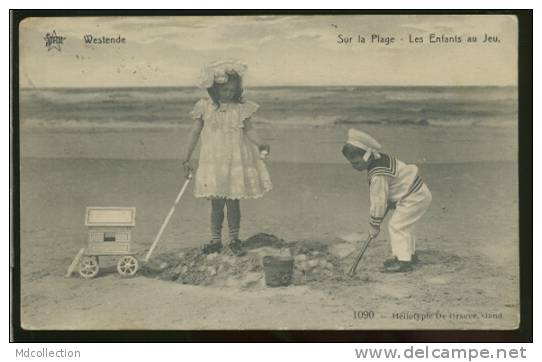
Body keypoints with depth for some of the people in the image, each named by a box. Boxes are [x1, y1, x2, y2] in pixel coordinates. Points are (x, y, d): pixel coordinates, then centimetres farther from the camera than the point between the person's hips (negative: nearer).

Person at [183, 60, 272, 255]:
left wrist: (260, 145, -19)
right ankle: (215, 240, 14)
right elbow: (195, 133, 4)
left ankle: (234, 239, 16)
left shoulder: (241, 108, 0)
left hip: (236, 161, 0)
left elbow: (248, 130, 2)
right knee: (216, 202, 2)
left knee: (233, 201, 2)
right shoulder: (205, 107, -2)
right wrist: (187, 159, 5)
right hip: (213, 161, 0)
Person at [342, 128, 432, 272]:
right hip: (419, 193, 10)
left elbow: (378, 201, -20)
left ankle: (403, 261, -7)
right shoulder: (381, 158, 2)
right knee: (404, 226, 21)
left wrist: (374, 225, -9)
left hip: (414, 198, -10)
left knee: (396, 226, -10)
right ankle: (409, 254, 35)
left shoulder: (378, 175, -28)